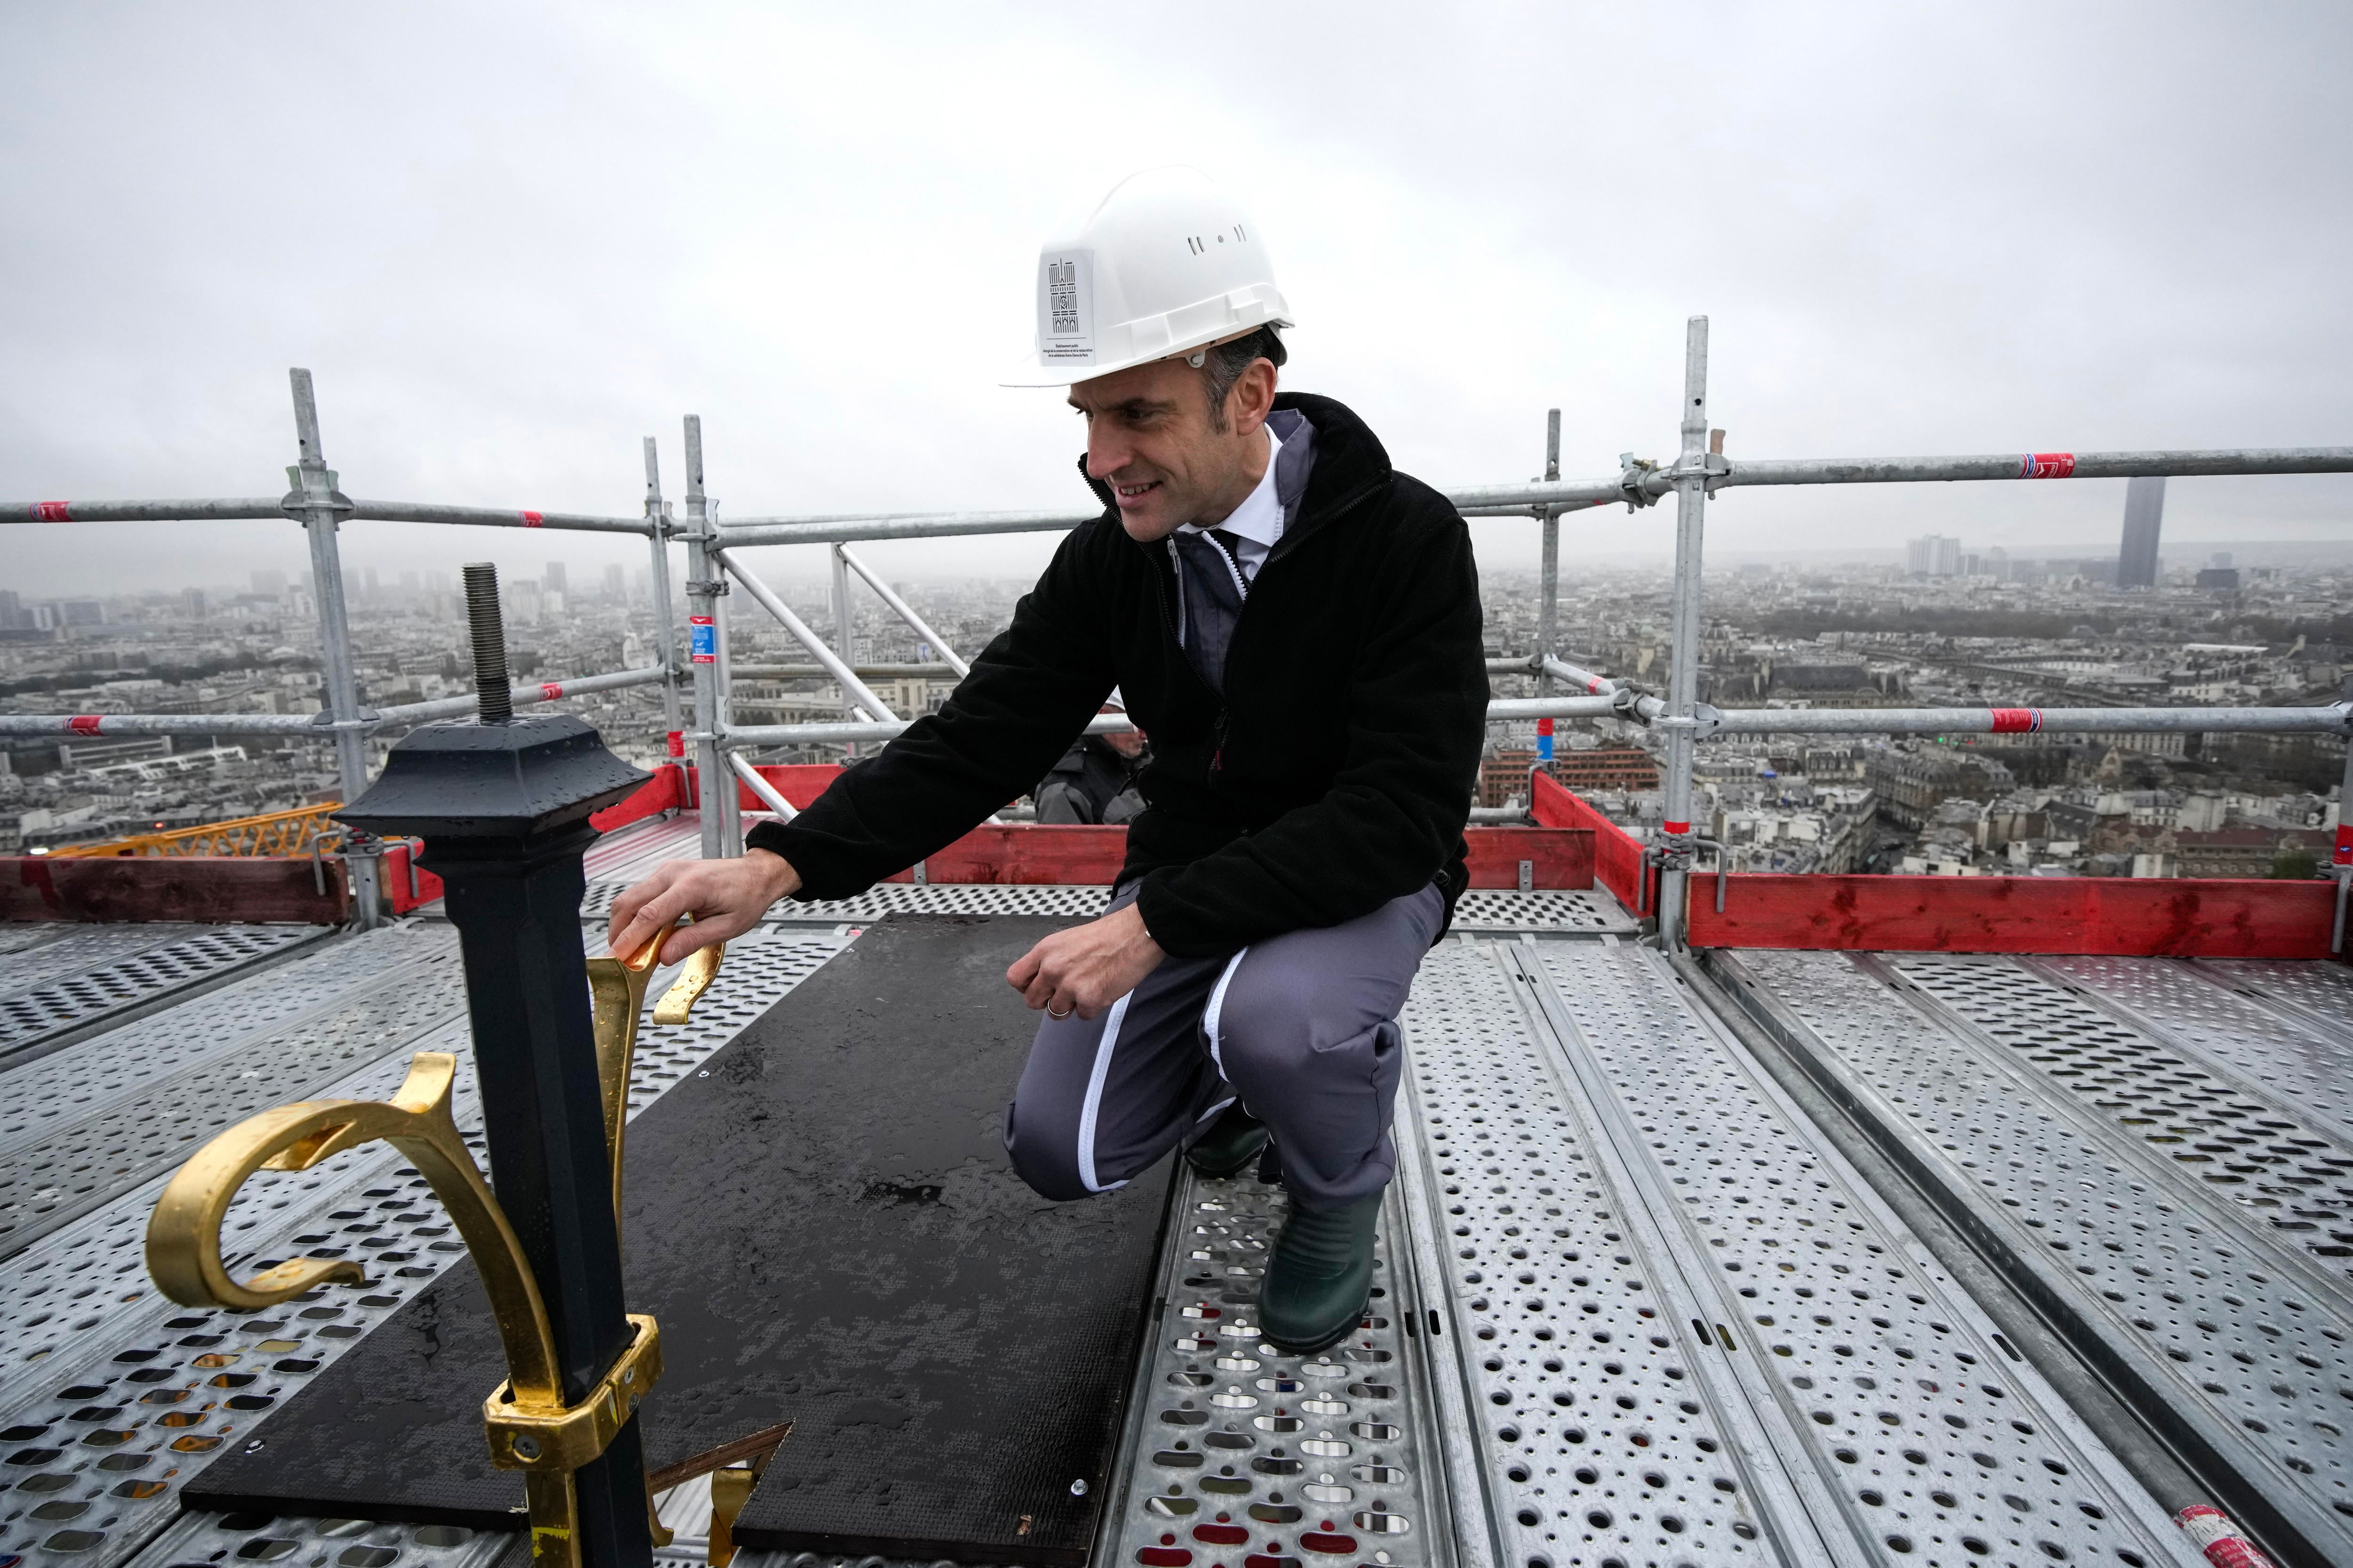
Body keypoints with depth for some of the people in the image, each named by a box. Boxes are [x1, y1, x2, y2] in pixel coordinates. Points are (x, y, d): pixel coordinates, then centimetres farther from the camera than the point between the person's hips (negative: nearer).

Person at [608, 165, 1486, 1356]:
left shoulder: (1407, 540, -22)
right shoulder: (1110, 558, -7)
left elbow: (1401, 815, -28)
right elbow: (978, 740, -9)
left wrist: (1154, 925, -35)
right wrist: (781, 865, -24)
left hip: (1364, 876, -3)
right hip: (1187, 882, 4)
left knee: (1274, 1018, -36)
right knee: (1065, 1151, -6)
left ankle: (1341, 1190, 1)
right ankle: (1235, 1082, 25)